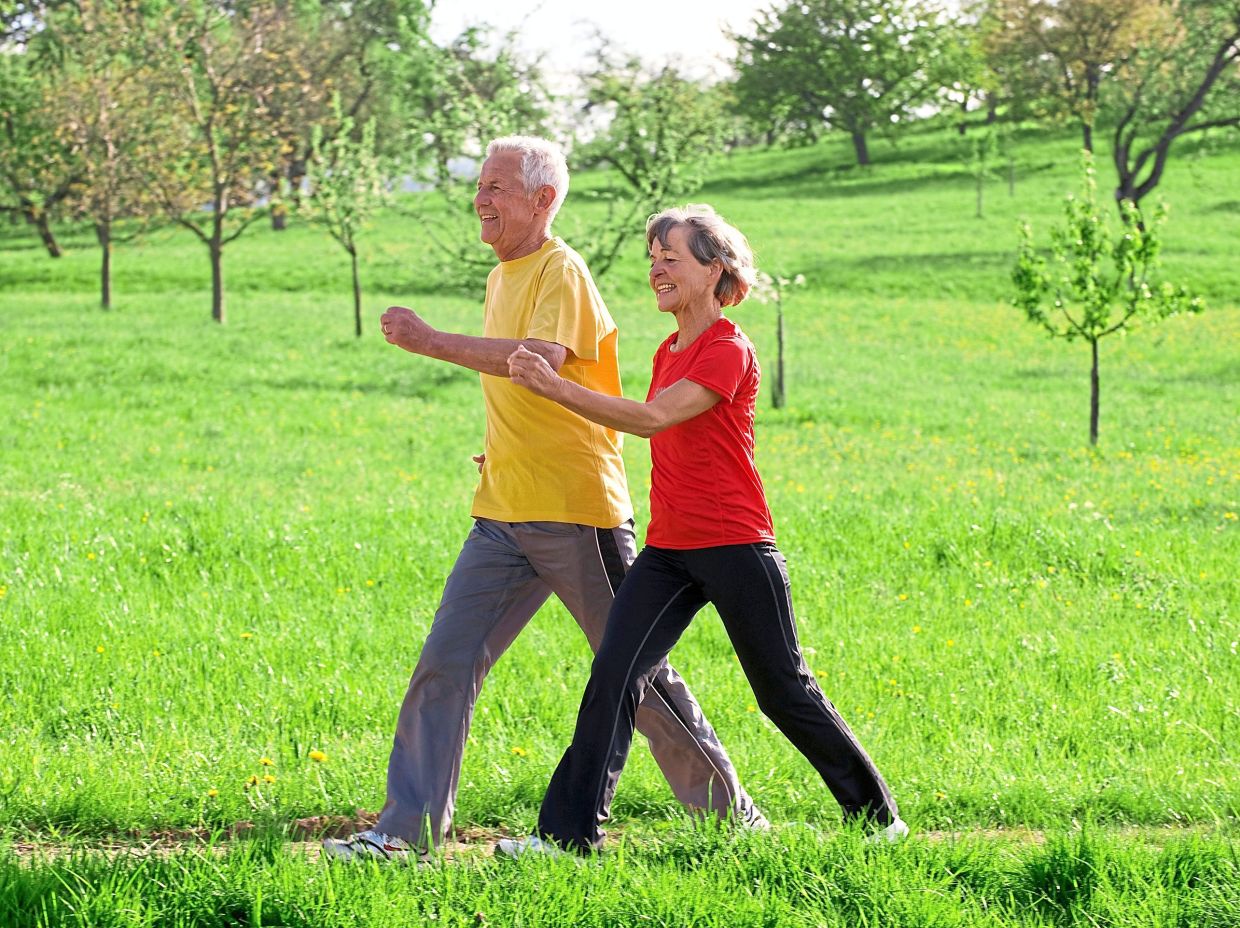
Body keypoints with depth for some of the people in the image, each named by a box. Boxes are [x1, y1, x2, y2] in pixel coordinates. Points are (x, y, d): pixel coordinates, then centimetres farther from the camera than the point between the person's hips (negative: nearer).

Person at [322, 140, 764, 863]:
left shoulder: (562, 273, -12)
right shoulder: (502, 279, 17)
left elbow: (542, 360, -31)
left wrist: (430, 342, -30)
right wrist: (504, 451, 12)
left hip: (576, 511, -8)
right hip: (504, 517, 8)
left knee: (637, 672, 1)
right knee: (445, 665, -1)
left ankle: (727, 809, 15)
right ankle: (407, 828, 0)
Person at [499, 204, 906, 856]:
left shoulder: (728, 351, -12)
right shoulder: (669, 351, 15)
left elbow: (653, 418, -23)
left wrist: (554, 387, -27)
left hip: (733, 546, -7)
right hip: (668, 550, 7)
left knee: (785, 691, 3)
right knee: (614, 675, -8)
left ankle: (876, 815, 19)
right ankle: (570, 832, -9)